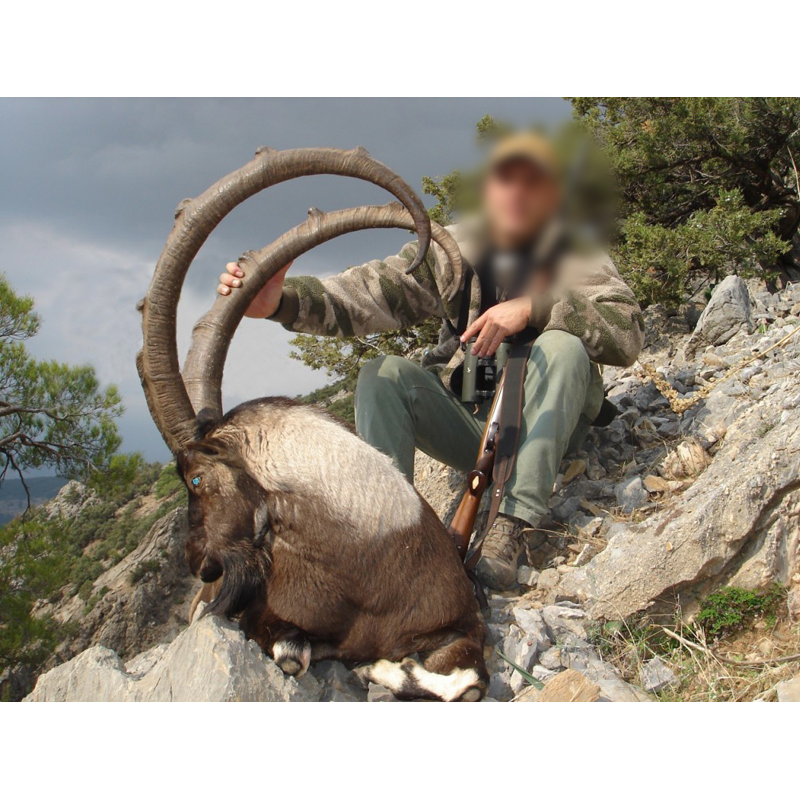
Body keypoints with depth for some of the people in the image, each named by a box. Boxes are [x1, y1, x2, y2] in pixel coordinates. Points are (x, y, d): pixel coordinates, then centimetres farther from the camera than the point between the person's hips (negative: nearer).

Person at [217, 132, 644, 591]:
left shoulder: (575, 255, -3)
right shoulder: (449, 252, 0)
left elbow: (628, 329, -18)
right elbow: (370, 293, -14)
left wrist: (534, 306, -30)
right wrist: (282, 300, -32)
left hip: (547, 423, -1)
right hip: (469, 424, 2)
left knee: (563, 346, -30)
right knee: (383, 374, -19)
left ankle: (512, 528, -34)